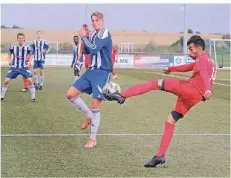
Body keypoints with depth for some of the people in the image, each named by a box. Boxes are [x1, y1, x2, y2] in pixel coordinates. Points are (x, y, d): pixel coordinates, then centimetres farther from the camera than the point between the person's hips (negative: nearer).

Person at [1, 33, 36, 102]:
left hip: (24, 67, 0)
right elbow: (9, 54, 10)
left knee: (30, 80, -17)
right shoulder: (13, 46, -8)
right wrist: (10, 60, -7)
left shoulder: (27, 47, -7)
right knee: (6, 81, -8)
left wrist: (29, 63, -9)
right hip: (14, 67, 0)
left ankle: (33, 97, -2)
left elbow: (29, 56, 8)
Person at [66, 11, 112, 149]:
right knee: (71, 94, 3)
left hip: (102, 73, -8)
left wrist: (83, 37, -12)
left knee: (95, 105, -8)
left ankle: (93, 139, 3)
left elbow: (94, 49, -25)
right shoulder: (94, 34, 12)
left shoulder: (105, 34, -13)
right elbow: (87, 51, 14)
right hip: (91, 71, 8)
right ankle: (90, 117, 20)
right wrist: (86, 36, 1)